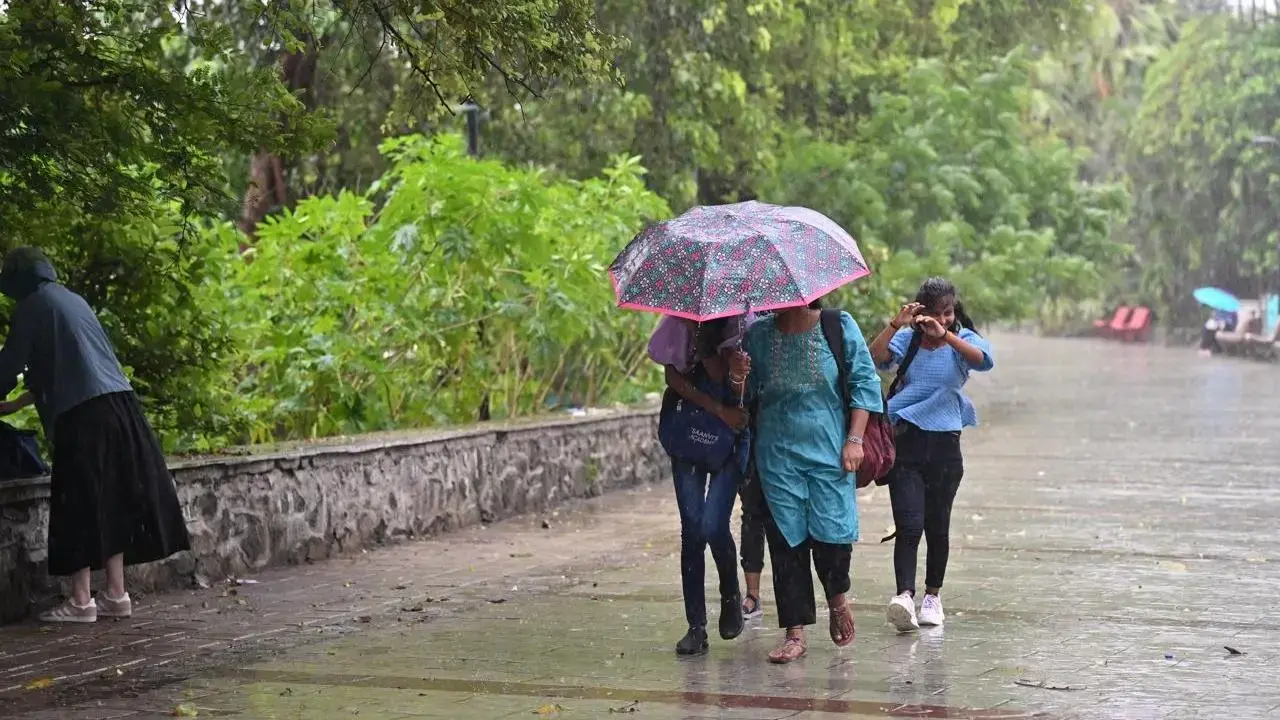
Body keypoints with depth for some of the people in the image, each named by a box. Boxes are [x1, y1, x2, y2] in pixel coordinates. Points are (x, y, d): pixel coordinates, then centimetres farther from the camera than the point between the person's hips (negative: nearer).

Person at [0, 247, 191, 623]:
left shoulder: (32, 306, 0)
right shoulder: (72, 300, 24)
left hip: (82, 413, -7)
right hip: (119, 405, 7)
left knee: (81, 505, -4)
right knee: (113, 501, 9)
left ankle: (81, 601, -4)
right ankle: (116, 594, 9)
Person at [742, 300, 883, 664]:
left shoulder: (839, 327, 0)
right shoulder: (758, 335, 6)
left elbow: (865, 382, 2)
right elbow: (746, 394, 13)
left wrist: (854, 439, -4)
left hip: (829, 452, -2)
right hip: (777, 453, 2)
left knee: (832, 533, -8)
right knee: (786, 540, 0)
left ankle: (837, 599, 25)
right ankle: (795, 633, 6)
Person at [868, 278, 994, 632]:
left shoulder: (963, 340, 3)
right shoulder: (907, 339, 5)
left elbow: (983, 360, -20)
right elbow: (875, 357, -12)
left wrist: (946, 335, -33)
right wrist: (895, 324, -23)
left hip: (944, 444, 1)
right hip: (906, 442, -1)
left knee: (937, 526, 10)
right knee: (908, 525, -13)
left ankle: (933, 596, 24)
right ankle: (905, 596, -22)